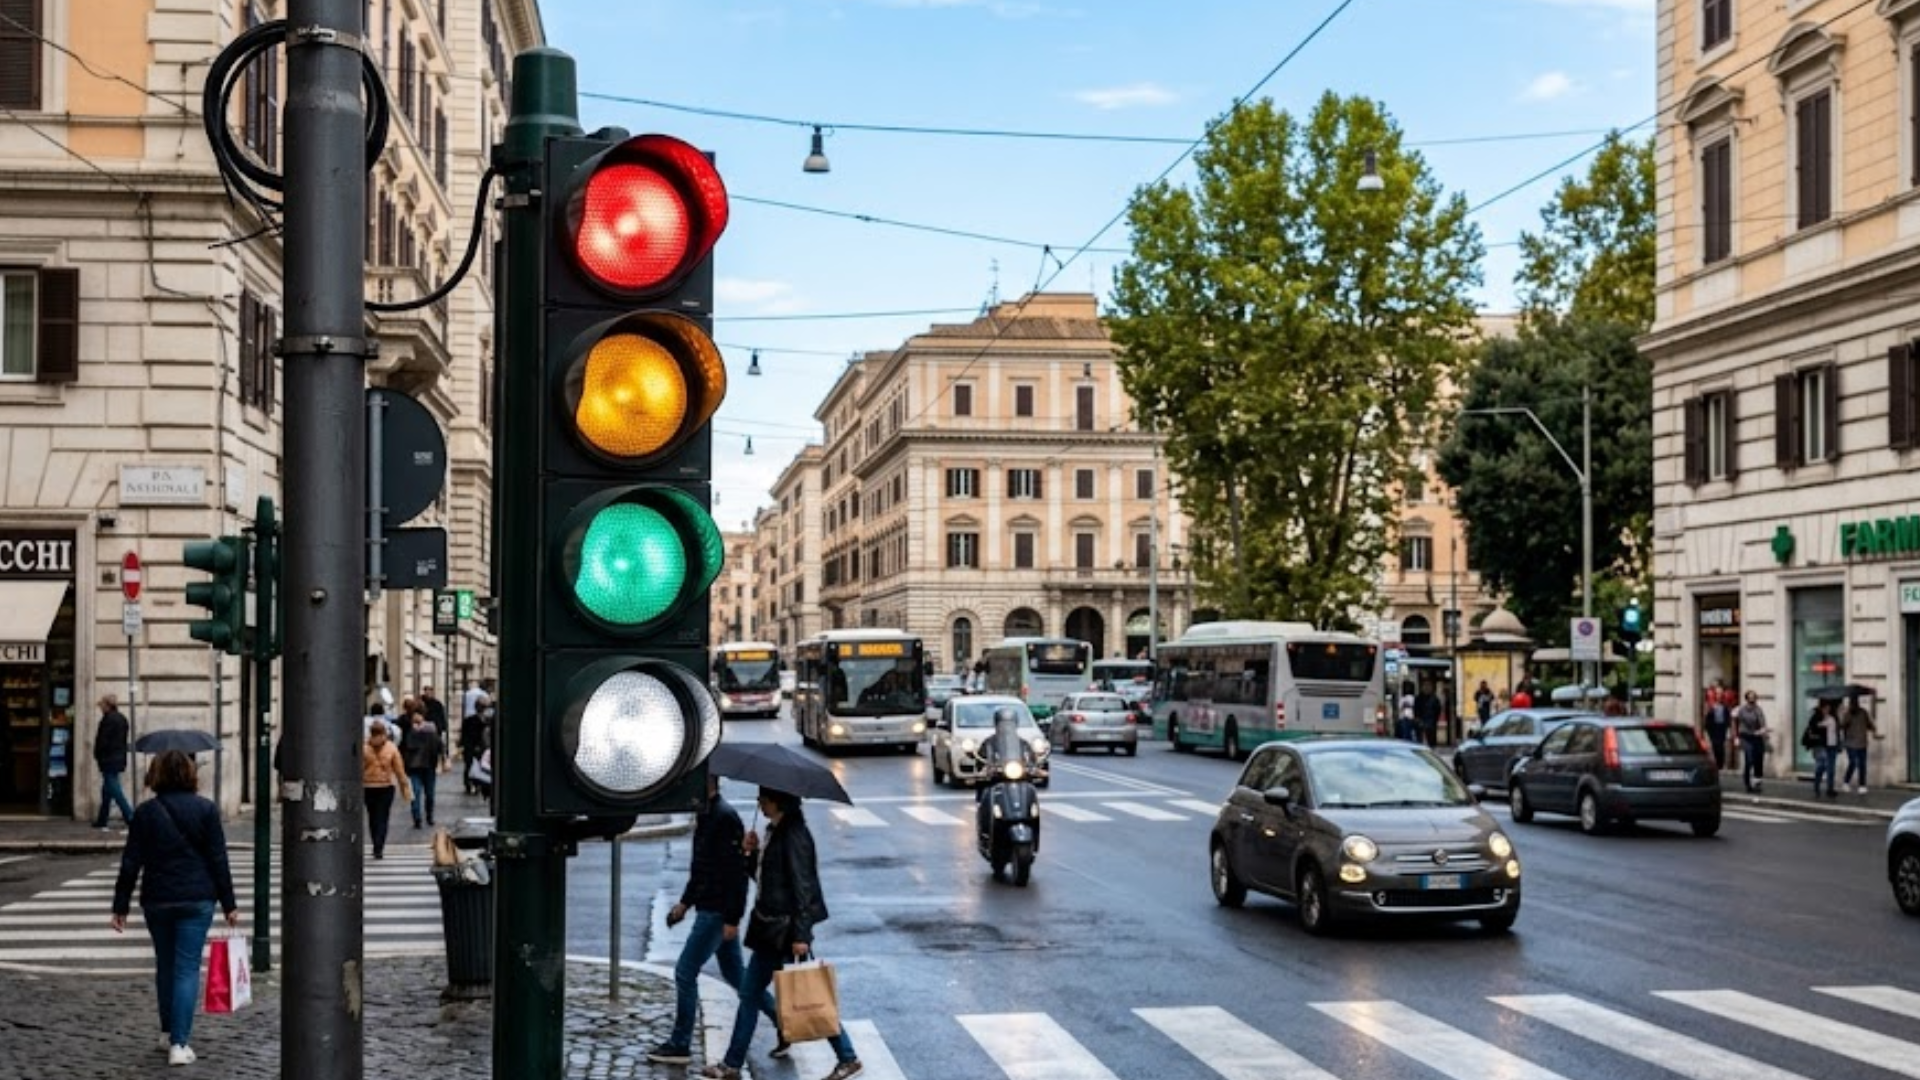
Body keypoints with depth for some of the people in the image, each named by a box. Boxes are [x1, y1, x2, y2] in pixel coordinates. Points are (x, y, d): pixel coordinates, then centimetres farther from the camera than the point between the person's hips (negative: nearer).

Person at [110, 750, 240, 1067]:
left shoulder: (146, 812, -1)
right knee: (187, 968, -2)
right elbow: (218, 860, -3)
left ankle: (168, 1031, 30)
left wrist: (120, 906, 4)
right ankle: (179, 1043, -9)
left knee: (165, 965, 18)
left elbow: (131, 863, -2)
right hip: (197, 900, -1)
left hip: (157, 900, 2)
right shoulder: (206, 809, -3)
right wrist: (229, 904, 2)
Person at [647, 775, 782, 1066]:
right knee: (735, 973, 15)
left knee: (685, 973, -3)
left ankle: (680, 1045, 8)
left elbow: (737, 870, -22)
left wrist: (732, 919, -23)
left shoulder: (725, 817, -19)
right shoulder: (704, 815, 12)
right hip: (709, 908, 10)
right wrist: (685, 902, 19)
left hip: (717, 912, -10)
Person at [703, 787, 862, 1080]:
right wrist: (751, 852, 0)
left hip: (786, 929, -10)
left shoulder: (793, 836, -17)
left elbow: (802, 886, -21)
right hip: (769, 929, 10)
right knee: (749, 994, 13)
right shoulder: (773, 831, 11)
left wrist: (800, 935, -24)